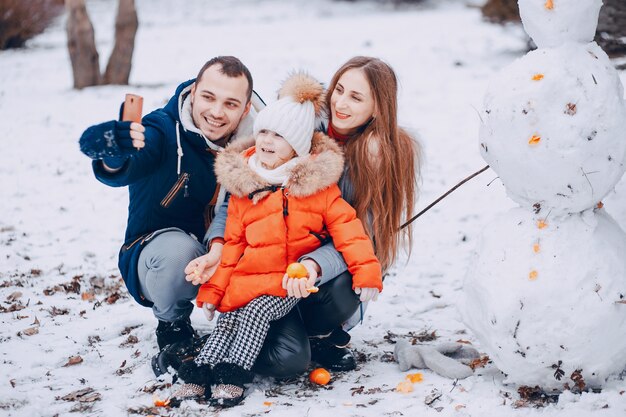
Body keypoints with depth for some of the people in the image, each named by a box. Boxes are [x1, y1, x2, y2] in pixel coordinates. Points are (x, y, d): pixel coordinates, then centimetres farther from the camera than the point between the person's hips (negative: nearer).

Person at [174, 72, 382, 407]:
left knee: (256, 312, -22)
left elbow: (346, 228, -4)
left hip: (292, 284, -3)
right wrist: (212, 291, 6)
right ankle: (200, 371, -8)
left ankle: (233, 376, -18)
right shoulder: (243, 187, 7)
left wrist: (366, 270, -14)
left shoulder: (317, 185, -1)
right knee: (226, 321, -13)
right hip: (247, 280, 3)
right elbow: (232, 244, 10)